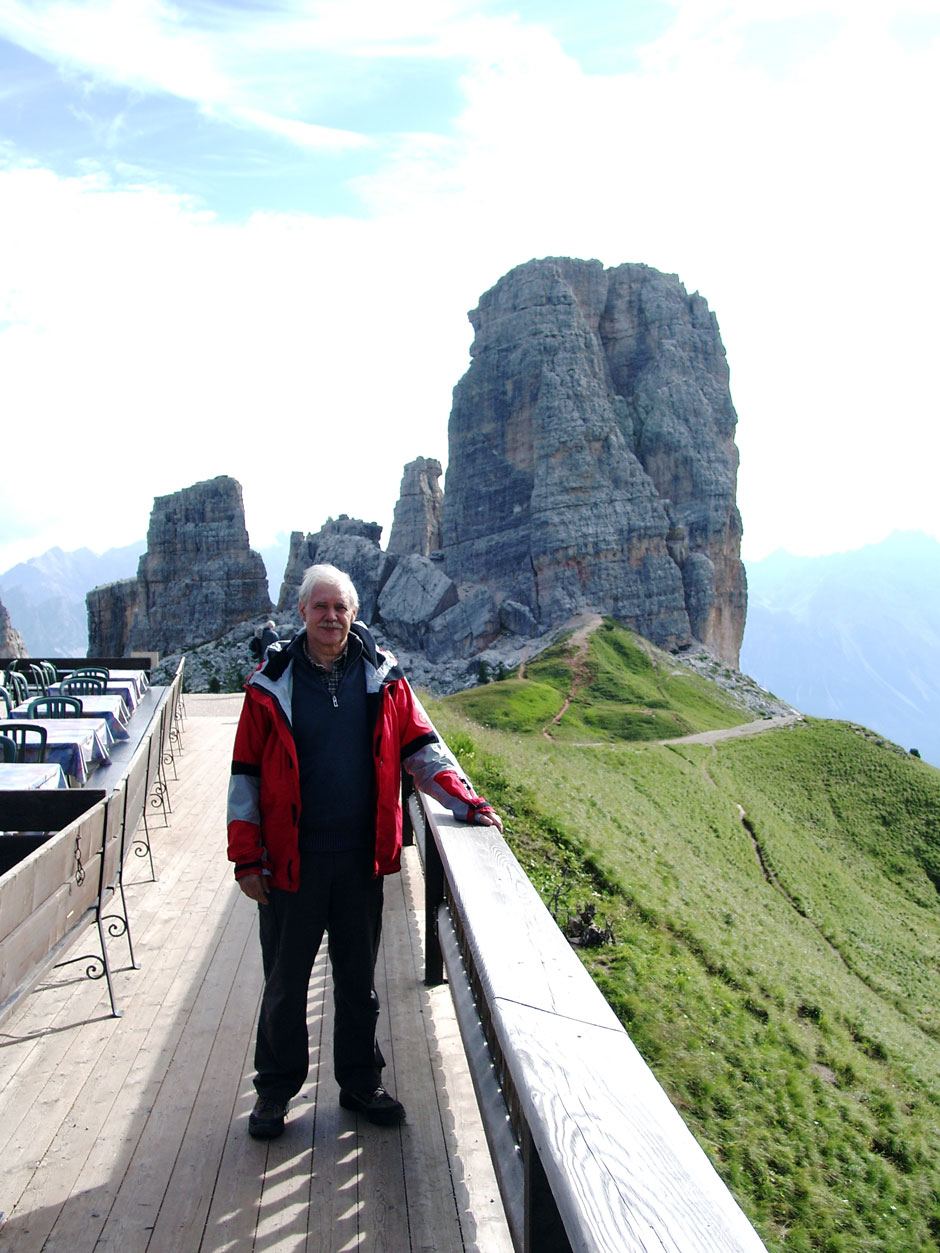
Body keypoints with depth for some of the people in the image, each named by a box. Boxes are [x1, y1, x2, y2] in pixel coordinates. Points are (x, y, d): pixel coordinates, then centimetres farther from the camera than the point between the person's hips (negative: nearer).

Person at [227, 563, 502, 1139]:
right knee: (285, 983, 13)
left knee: (359, 979, 17)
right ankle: (275, 1090, 32)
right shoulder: (272, 684, -5)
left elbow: (422, 746, 5)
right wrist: (247, 856, -5)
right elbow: (246, 774, -2)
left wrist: (468, 802, -7)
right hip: (292, 862, -1)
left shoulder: (383, 677, 0)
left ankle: (362, 1082, 35)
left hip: (363, 859, 2)